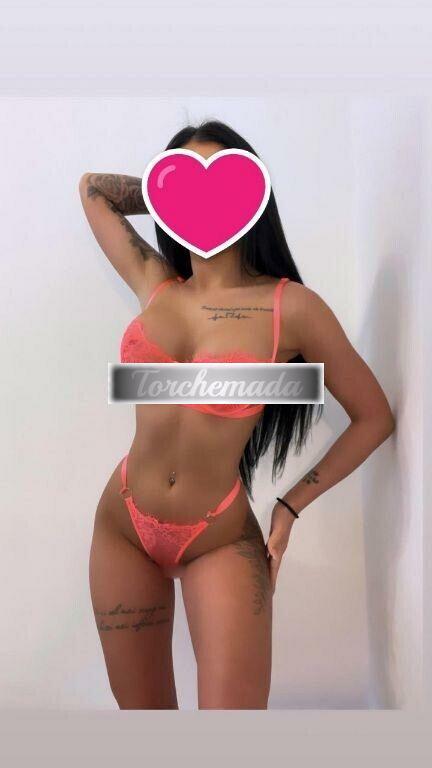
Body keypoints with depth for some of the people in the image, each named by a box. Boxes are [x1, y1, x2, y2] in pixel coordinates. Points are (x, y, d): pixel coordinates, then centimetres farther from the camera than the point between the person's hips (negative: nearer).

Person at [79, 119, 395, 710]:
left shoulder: (291, 307, -12)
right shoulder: (155, 284, 0)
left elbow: (375, 418, -2)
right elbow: (92, 188, 17)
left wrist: (291, 506, -3)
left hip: (221, 542, -3)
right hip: (123, 527, 4)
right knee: (141, 710, 19)